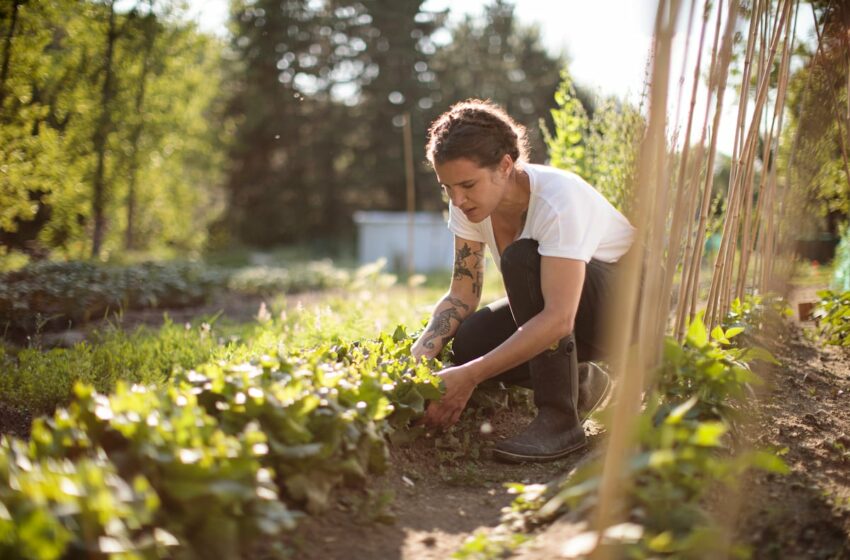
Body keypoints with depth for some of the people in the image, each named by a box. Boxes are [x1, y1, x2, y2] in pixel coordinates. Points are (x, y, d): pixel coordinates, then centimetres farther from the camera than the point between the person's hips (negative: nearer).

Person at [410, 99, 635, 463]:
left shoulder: (558, 198, -33)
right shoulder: (470, 202, -12)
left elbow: (558, 320, -41)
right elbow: (462, 294, -8)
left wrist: (469, 377, -45)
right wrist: (419, 355, -26)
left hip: (627, 306, -6)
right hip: (551, 307, 6)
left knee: (522, 257, -34)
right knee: (467, 346, -22)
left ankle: (560, 419, -26)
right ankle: (577, 382, 5)